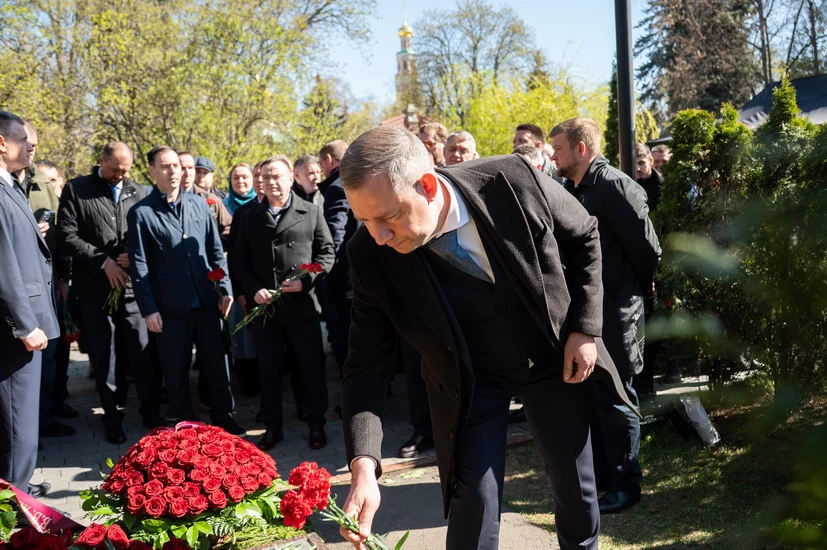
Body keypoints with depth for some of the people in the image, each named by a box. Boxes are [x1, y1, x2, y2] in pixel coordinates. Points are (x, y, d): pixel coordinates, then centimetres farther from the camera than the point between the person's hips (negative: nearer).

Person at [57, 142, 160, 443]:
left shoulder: (139, 193, 8)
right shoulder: (76, 189, 0)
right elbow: (67, 237, -7)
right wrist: (103, 261, -12)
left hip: (132, 286, 1)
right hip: (94, 290, -1)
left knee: (143, 354, 4)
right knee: (103, 358, 8)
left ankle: (152, 414, 18)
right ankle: (112, 419, 20)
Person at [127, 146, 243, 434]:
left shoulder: (198, 203, 6)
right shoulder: (141, 213, -4)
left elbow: (216, 250, 10)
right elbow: (139, 267, -5)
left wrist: (225, 288, 3)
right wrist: (148, 309, -9)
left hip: (206, 301, 3)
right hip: (170, 306, -3)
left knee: (217, 362, 10)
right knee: (176, 369, 9)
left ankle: (223, 417, 24)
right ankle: (185, 423, 24)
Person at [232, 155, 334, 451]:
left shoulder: (311, 212, 3)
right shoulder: (251, 218, 9)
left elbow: (326, 252, 2)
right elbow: (239, 260, 10)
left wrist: (306, 280, -12)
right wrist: (253, 290, -6)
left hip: (302, 305, -2)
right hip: (264, 307, 2)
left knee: (312, 368, 4)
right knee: (268, 371, 10)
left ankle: (316, 425, 18)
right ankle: (272, 427, 22)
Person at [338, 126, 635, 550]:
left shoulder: (514, 181, -27)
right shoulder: (372, 255, -24)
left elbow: (584, 237, -7)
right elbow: (367, 367, -18)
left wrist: (585, 328, -11)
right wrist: (363, 467, -30)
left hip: (555, 358, 1)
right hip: (470, 381, 0)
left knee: (576, 485, 15)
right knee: (474, 498, -6)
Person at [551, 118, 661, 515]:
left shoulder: (615, 185, -16)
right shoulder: (571, 190, 9)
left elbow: (646, 247, -15)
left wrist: (637, 289, -1)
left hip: (614, 310, -8)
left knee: (613, 396, 0)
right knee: (590, 392, 16)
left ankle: (626, 482, 13)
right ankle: (600, 471, 30)